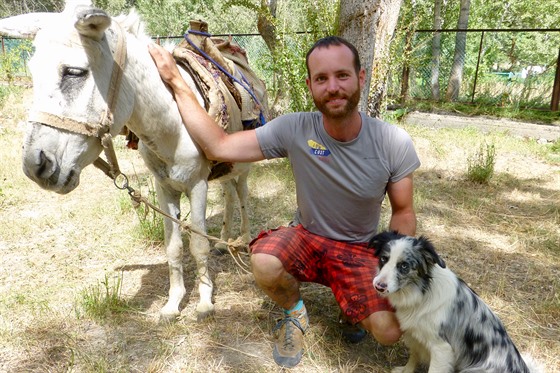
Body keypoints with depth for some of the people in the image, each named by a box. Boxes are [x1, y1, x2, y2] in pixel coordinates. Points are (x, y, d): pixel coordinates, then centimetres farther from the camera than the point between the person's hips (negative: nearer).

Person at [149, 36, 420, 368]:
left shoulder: (395, 143, -17)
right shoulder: (293, 129, -19)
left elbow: (403, 213, -5)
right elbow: (219, 147, -17)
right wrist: (177, 82, -18)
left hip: (360, 250, 0)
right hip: (306, 237, 1)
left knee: (389, 332, -22)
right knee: (264, 263, -32)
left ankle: (354, 307, 17)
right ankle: (295, 311, 4)